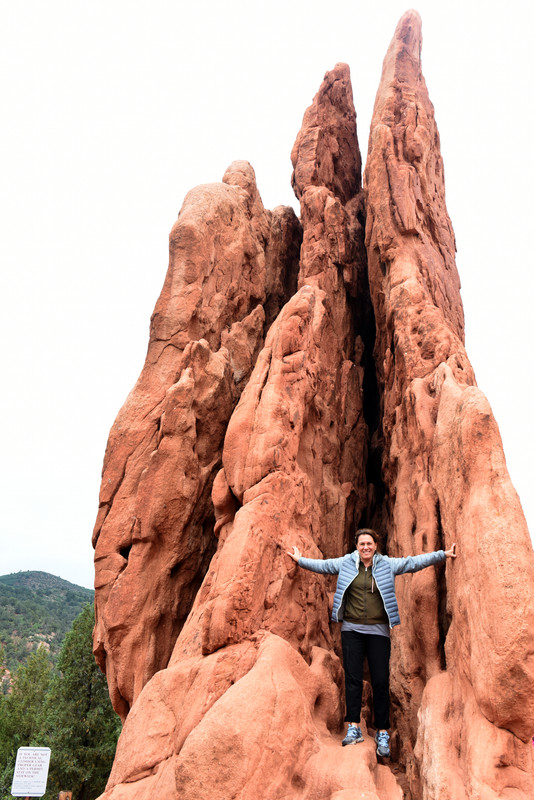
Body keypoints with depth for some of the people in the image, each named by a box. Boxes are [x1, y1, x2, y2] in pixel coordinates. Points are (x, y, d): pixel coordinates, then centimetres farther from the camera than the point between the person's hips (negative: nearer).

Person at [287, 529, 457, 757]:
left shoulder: (388, 565, 4)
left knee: (381, 681, 2)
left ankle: (382, 733, 12)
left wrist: (443, 555, -1)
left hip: (378, 631, 0)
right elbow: (322, 565, 13)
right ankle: (354, 727, 6)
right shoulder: (345, 563, 5)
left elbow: (413, 562, 3)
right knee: (352, 678, 0)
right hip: (352, 630, 0)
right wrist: (300, 560, 12)